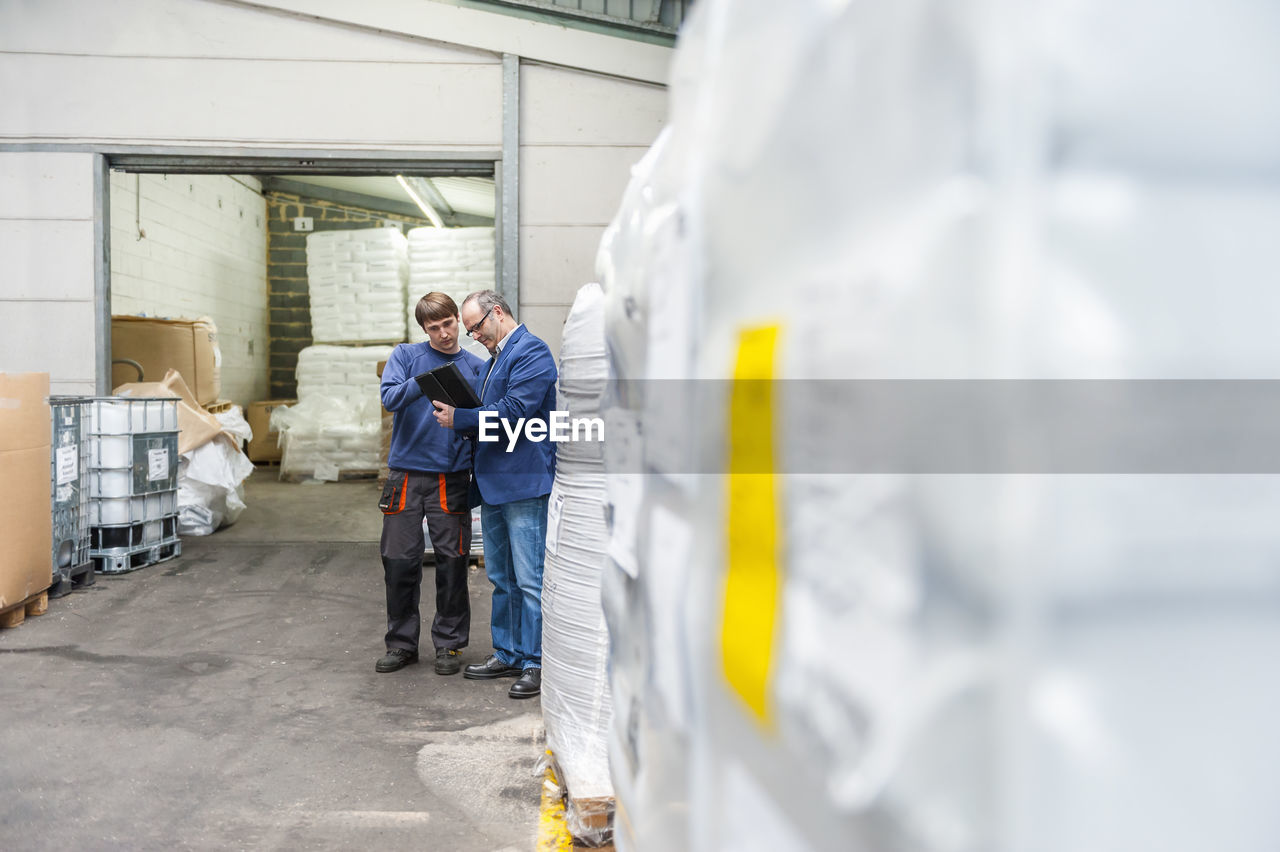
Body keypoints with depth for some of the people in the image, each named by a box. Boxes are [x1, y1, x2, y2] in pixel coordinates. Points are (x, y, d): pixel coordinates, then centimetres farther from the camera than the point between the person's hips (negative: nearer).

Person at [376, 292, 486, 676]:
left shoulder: (476, 366, 7)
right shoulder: (406, 355, 6)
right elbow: (390, 397, -11)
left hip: (452, 477, 0)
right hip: (407, 474, 0)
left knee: (452, 561, 3)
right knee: (399, 561, 4)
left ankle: (449, 643, 18)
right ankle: (402, 643, 20)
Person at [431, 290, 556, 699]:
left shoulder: (531, 351, -9)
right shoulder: (496, 356, 21)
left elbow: (514, 412, -20)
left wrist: (460, 418, -13)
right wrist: (458, 416, 3)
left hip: (525, 484, -10)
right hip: (493, 484, 10)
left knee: (530, 580, -5)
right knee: (502, 578, 16)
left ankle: (536, 663, 3)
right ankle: (507, 654, 27)